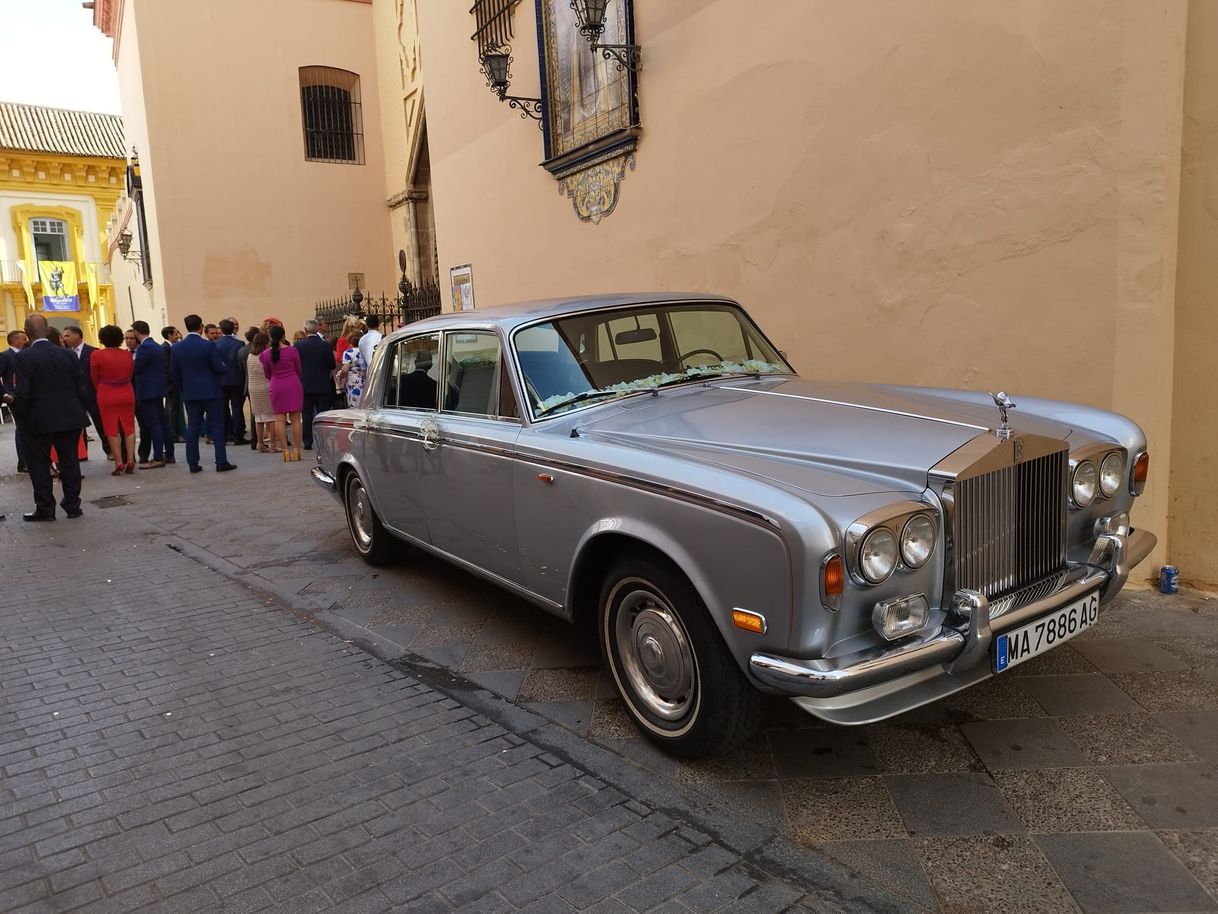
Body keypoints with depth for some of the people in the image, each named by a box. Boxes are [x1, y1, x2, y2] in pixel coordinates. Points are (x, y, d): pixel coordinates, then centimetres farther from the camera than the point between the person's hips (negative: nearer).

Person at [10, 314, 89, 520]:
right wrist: (82, 415, 11)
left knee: (39, 465, 8)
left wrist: (21, 414, 2)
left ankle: (45, 509, 11)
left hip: (39, 421, -3)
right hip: (70, 419, 3)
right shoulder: (68, 355, 0)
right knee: (70, 462, 10)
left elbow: (22, 393, -14)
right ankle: (73, 506, 14)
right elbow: (81, 389, 2)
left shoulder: (23, 357, -11)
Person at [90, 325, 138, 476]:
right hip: (127, 394, 3)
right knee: (129, 427, 9)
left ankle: (119, 463, 0)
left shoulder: (96, 355, -8)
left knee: (112, 430, 3)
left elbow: (95, 378, 0)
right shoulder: (127, 354, 0)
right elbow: (130, 374, 5)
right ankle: (130, 462, 4)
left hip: (107, 396, -2)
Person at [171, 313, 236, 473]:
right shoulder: (208, 345, -12)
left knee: (193, 427, 8)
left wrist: (183, 388, 19)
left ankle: (193, 463, 9)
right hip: (211, 391, -4)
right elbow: (219, 369, -12)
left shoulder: (176, 348, 2)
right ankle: (221, 462, -1)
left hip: (190, 393, 4)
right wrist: (222, 365, 10)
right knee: (217, 426, 0)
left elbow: (175, 373, 6)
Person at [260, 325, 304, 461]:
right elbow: (298, 370, 6)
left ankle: (285, 451, 1)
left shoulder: (266, 354, -2)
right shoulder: (292, 351, -5)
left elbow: (267, 374, 8)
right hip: (293, 385, -1)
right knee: (295, 418, 3)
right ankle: (296, 450, 3)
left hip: (276, 387, 1)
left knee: (280, 419, 4)